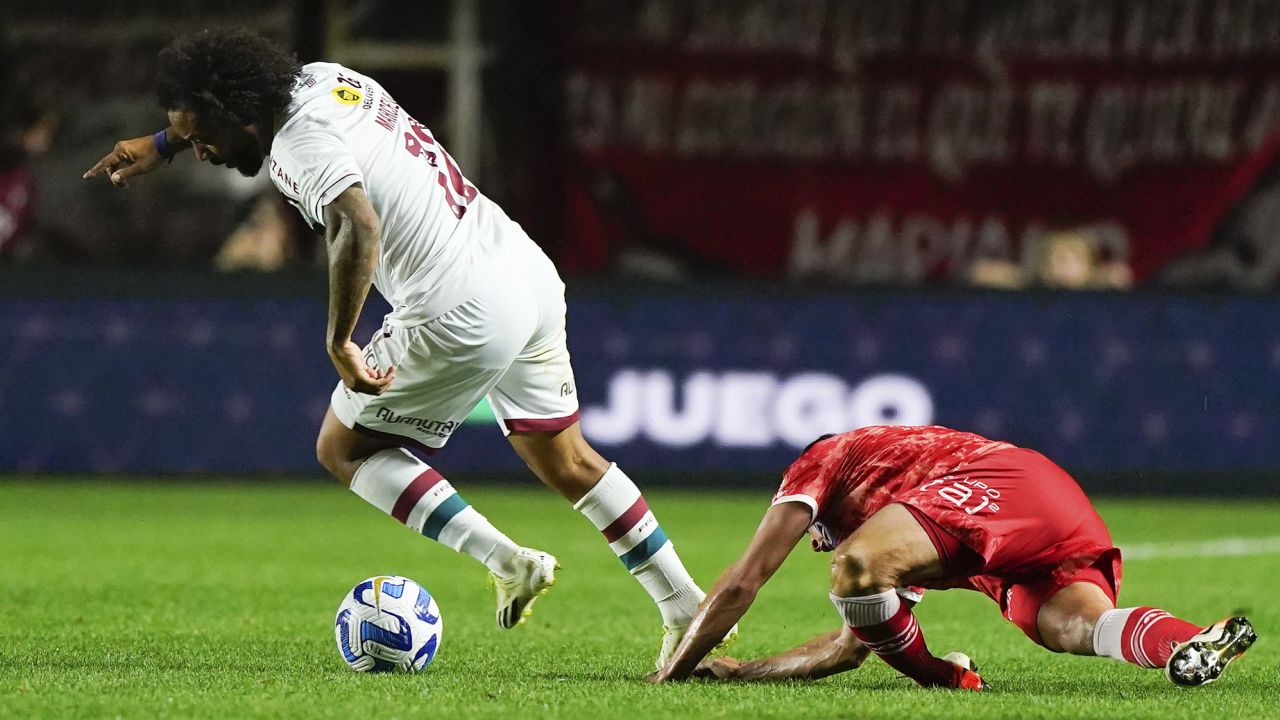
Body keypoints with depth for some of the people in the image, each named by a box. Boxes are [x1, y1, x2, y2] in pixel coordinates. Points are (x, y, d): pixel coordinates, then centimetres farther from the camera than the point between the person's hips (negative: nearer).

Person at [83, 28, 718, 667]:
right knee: (567, 463, 21)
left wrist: (339, 343, -30)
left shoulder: (302, 145, -17)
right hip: (532, 277, 9)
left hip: (462, 314, -9)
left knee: (343, 449, 9)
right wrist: (161, 144, 33)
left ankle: (508, 562, -2)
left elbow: (358, 227, -35)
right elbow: (236, 103, 33)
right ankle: (686, 608, 22)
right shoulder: (321, 80, 9)